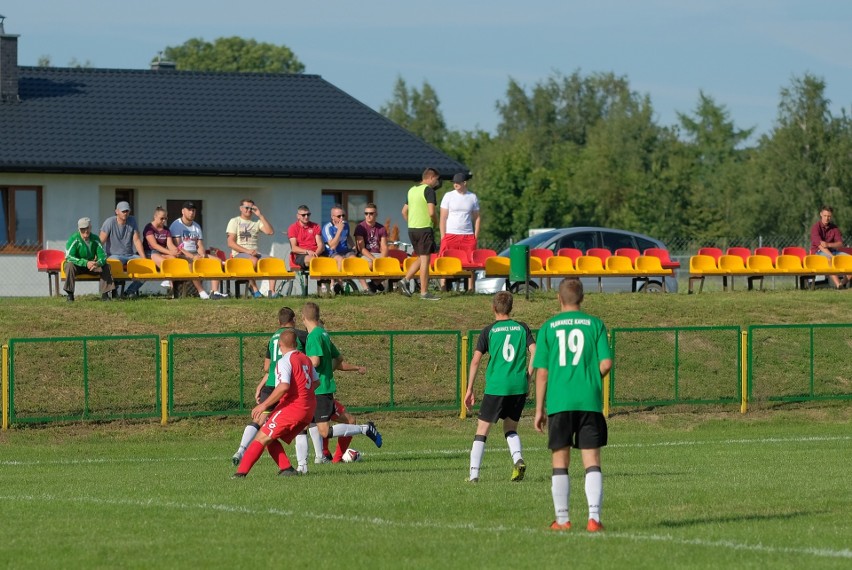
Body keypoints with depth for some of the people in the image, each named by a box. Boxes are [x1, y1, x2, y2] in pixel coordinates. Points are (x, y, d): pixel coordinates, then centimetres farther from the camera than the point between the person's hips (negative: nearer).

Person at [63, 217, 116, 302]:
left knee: (105, 266, -17)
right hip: (77, 266, -4)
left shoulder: (95, 239, -6)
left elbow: (103, 255, -9)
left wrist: (98, 263, -35)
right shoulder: (74, 239, -18)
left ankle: (105, 294, -14)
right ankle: (70, 295, -31)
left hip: (90, 265, 4)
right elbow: (69, 257, -28)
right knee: (70, 265, -36)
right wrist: (86, 263, -38)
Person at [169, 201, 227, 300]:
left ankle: (214, 291, -27)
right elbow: (177, 247, -11)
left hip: (195, 254, 7)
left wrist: (202, 254, -10)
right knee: (191, 263, -40)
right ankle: (201, 292, -39)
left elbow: (200, 245, 14)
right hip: (182, 255, -7)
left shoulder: (196, 226, 19)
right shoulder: (176, 225, -2)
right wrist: (192, 256, -21)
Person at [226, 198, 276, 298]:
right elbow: (231, 243, -3)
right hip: (239, 253, -5)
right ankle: (254, 289, -28)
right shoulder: (234, 221, 8)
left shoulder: (256, 223, 20)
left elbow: (270, 231, 2)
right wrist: (247, 251, -15)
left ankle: (272, 291, -30)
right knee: (253, 260, -38)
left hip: (255, 253, 5)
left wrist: (261, 216, 0)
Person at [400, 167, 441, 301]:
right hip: (425, 228, -8)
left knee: (420, 258, 19)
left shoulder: (412, 190, 14)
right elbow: (432, 212, -19)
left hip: (412, 229, 8)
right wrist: (436, 222, -1)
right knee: (425, 260, -3)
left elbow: (404, 212, 18)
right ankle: (424, 292, -1)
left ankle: (406, 280, 6)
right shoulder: (428, 190, -11)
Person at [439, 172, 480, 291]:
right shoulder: (448, 196, 4)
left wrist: (476, 236, 5)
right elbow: (443, 218, 3)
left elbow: (477, 218, 14)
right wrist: (442, 236, -4)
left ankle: (470, 288, 2)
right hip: (450, 235, -2)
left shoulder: (473, 197, 10)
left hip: (468, 236, 2)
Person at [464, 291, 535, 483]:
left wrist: (469, 389, 2)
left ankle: (474, 473, 0)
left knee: (482, 429, 6)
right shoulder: (522, 328, 7)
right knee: (510, 428, 20)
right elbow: (534, 352, -2)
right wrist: (527, 378, 7)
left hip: (496, 387, -3)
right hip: (519, 386, 3)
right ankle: (518, 459, -6)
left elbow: (475, 360, -3)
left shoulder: (489, 331, 2)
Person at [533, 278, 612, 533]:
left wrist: (539, 409, 7)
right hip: (590, 402, 0)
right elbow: (606, 363, -3)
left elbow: (541, 372, 2)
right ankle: (594, 517, -9)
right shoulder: (595, 324, 3)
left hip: (559, 402, 0)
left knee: (560, 462, 9)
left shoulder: (548, 328, 3)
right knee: (592, 461, 1)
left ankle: (562, 519, 9)